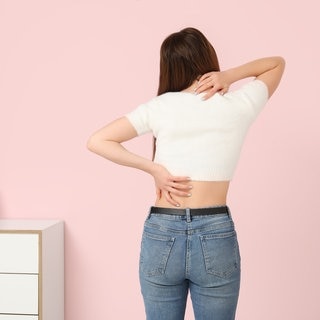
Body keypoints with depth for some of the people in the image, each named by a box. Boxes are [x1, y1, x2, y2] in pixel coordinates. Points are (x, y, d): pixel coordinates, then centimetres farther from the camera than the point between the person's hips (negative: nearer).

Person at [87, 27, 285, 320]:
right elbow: (277, 63, 18)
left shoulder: (160, 106, 0)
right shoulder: (238, 106, 0)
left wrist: (153, 169, -2)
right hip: (216, 236, -1)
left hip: (161, 235, 1)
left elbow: (97, 141, 1)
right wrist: (228, 75, 2)